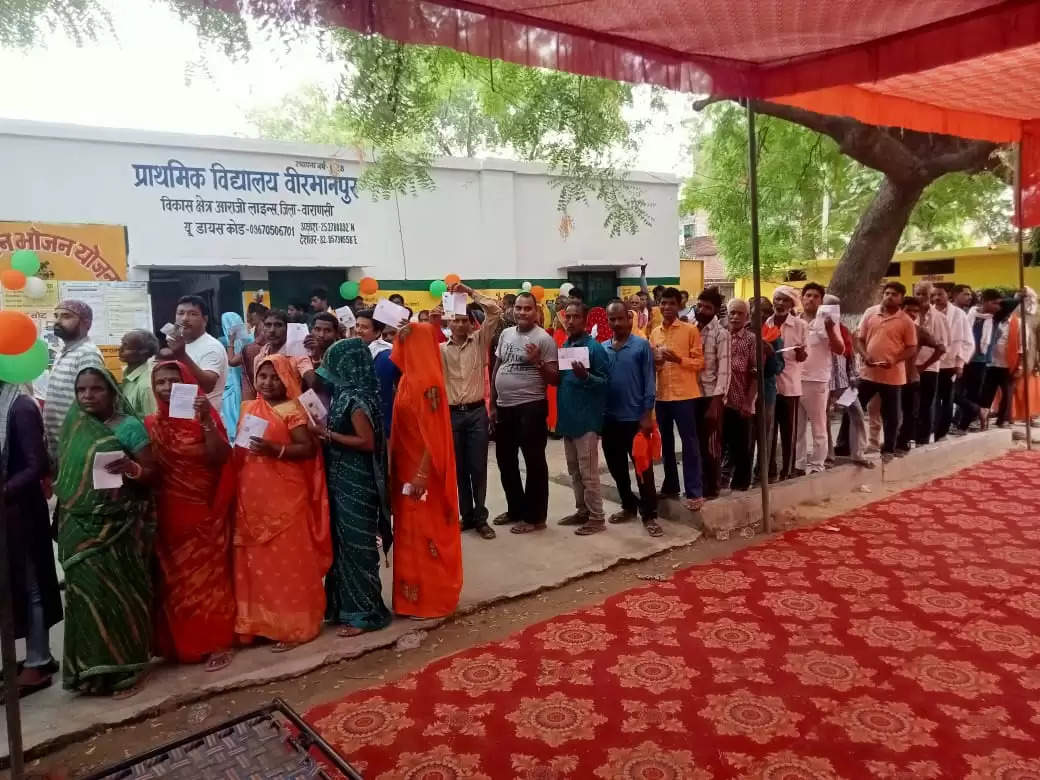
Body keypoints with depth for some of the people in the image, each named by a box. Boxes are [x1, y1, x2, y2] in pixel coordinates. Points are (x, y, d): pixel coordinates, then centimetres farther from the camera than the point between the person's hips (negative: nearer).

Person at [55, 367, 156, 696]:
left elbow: (151, 471, -7)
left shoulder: (129, 426, -6)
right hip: (81, 528, 4)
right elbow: (63, 474, 15)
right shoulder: (72, 426, 8)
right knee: (88, 592, 6)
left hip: (120, 527, -4)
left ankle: (124, 667, 13)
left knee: (119, 593, 2)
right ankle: (93, 668, 18)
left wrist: (131, 468, -27)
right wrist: (63, 520, 7)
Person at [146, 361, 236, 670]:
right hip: (169, 514, 3)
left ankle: (216, 643, 11)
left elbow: (220, 458, -16)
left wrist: (206, 421, -25)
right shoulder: (151, 424, 5)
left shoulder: (205, 415, -4)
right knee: (174, 578, 11)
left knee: (208, 573, 2)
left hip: (204, 510, -3)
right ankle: (180, 644, 24)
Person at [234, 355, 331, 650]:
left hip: (285, 497, -7)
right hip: (252, 498, 7)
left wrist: (275, 449, -24)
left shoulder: (292, 410, -7)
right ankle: (261, 622, 24)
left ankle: (293, 626, 10)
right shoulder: (248, 408, 13)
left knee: (287, 560, 0)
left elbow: (309, 449, -14)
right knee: (257, 562, 12)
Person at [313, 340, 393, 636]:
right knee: (345, 542, 16)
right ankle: (348, 605, 29)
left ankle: (364, 612, 12)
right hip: (344, 478, 9)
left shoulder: (355, 397, -18)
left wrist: (327, 434, -18)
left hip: (355, 481, -9)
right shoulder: (348, 393, 10)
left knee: (356, 544, 0)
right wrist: (325, 429, 4)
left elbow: (367, 442, -22)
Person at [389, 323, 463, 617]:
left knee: (426, 533, 2)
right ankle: (415, 596, 28)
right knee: (412, 532, 16)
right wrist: (396, 469, 13)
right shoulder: (408, 378, 9)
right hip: (407, 468, 9)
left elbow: (433, 434, -21)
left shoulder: (427, 381, -18)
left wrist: (421, 474, -24)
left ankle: (432, 600, 15)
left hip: (423, 471, -9)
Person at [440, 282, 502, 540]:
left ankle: (480, 518, 12)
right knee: (458, 468, 8)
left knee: (478, 467, 3)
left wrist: (470, 292, -7)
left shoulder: (480, 341, 4)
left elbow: (495, 312, -4)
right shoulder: (442, 349, 6)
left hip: (477, 412, -1)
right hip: (451, 414, 1)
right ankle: (467, 516, 20)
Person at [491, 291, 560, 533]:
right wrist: (492, 404, 13)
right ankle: (516, 509, 33)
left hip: (531, 407, -7)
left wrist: (538, 361, -25)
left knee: (534, 462, 3)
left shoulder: (543, 338, -8)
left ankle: (535, 516, 15)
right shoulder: (505, 334, 10)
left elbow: (555, 378, -9)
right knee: (506, 461, 17)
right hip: (504, 407, 7)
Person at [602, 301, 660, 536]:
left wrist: (647, 415, -12)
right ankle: (628, 506, 31)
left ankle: (649, 515, 10)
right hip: (610, 418, 5)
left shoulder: (642, 345, -6)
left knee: (643, 468, 1)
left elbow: (649, 381, -7)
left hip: (635, 417, -5)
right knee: (616, 467, 14)